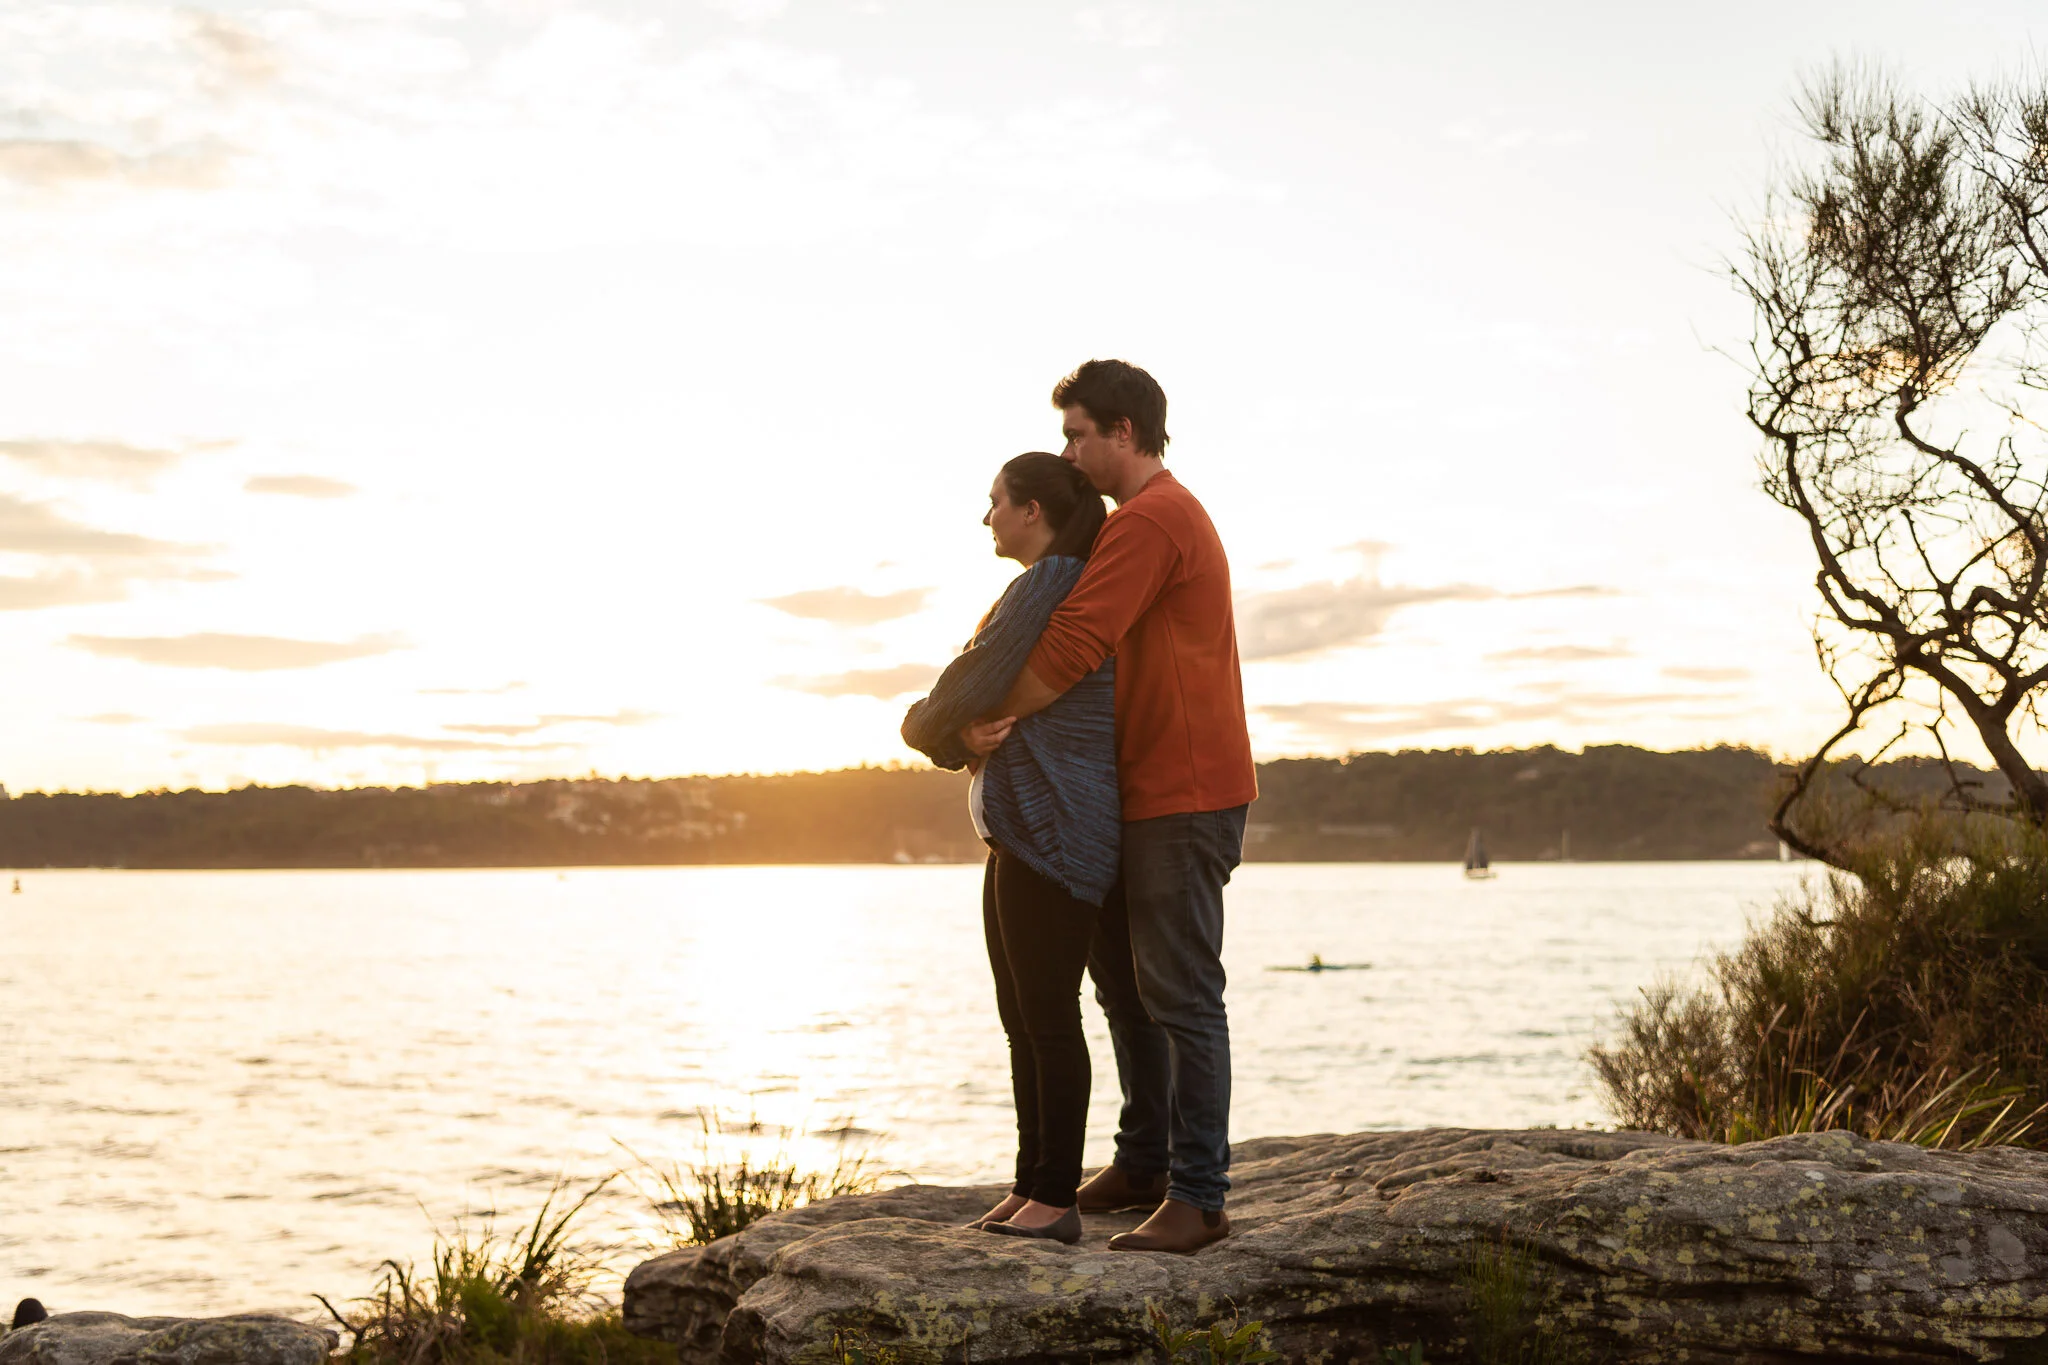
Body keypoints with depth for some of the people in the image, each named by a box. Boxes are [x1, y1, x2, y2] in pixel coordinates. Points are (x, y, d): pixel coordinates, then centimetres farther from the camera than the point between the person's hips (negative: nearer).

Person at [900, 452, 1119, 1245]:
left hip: (1056, 833, -10)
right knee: (1022, 1020, 12)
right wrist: (963, 735, -6)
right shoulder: (1042, 589, 20)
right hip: (1018, 836, 10)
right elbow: (987, 703, 16)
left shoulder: (1050, 582, -12)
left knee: (1049, 1016, -5)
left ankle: (1056, 1199, 1)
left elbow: (971, 686, -15)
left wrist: (923, 726, 5)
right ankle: (1030, 1187, 19)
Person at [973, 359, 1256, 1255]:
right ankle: (1142, 1164, 26)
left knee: (1179, 995, -8)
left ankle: (1198, 1198, -3)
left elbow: (1074, 643, -22)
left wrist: (993, 721, -10)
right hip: (1147, 794, 11)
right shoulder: (1166, 516, 21)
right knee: (1121, 979, 16)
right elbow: (1107, 656, 21)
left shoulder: (1149, 520, -14)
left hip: (1185, 795, -11)